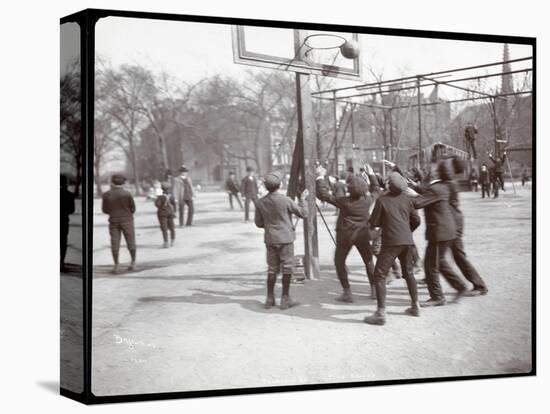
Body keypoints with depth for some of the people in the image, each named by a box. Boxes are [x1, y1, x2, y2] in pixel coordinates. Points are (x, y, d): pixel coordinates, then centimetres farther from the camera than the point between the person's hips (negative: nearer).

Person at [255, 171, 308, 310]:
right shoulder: (285, 200, -13)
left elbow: (259, 223, 7)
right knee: (287, 268, 4)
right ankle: (285, 299, 6)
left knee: (272, 268, 12)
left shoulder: (261, 202, -1)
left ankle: (270, 298, 14)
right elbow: (303, 214, -6)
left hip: (270, 239, 4)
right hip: (285, 238, -4)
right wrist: (302, 199, 7)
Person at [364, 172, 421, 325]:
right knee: (409, 273, 23)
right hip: (407, 241, 6)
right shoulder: (407, 199, 8)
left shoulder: (382, 200, -5)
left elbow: (373, 222, -3)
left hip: (391, 242, -6)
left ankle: (381, 313, -11)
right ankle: (415, 306, 30)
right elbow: (416, 220, 14)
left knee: (379, 275, -3)